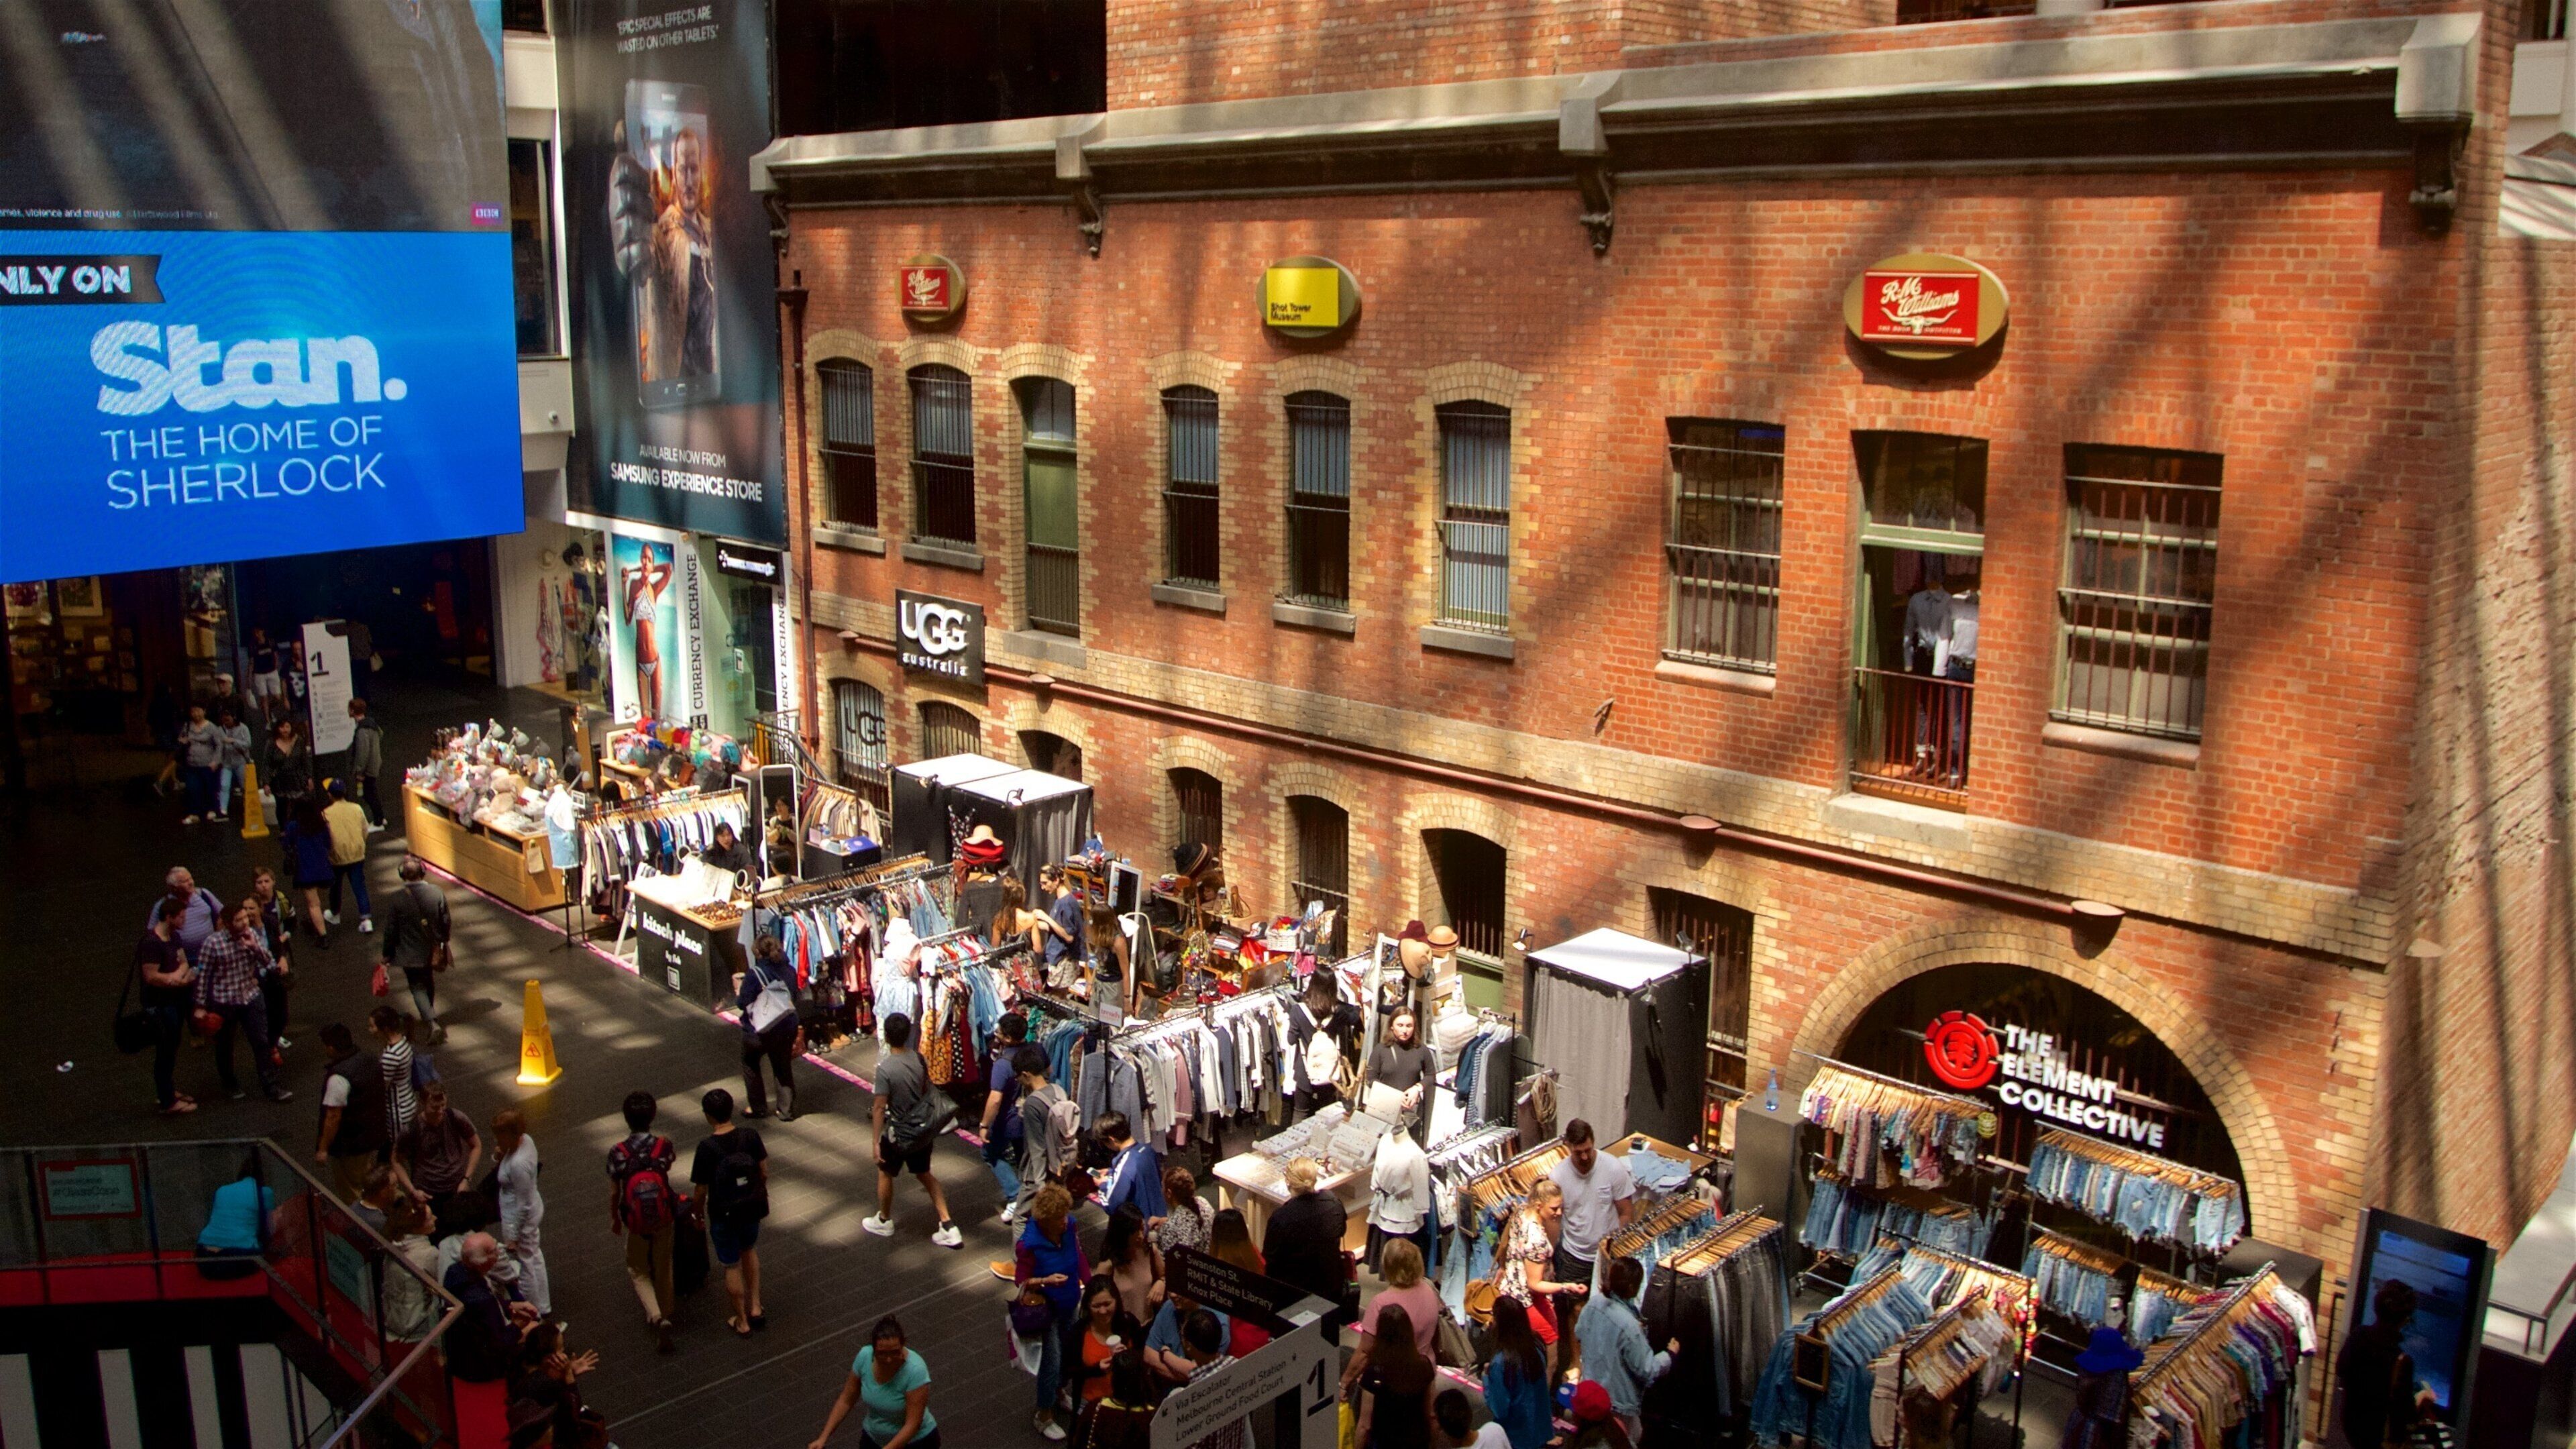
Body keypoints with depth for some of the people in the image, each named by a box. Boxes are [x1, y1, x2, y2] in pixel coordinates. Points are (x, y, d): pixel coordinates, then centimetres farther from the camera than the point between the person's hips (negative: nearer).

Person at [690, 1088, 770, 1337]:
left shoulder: (707, 1148, -23)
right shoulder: (750, 1136, -13)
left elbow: (701, 1189, -15)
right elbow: (764, 1173, -3)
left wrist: (699, 1213, 4)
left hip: (724, 1214, -4)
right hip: (752, 1207, 4)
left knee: (732, 1266, 15)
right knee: (749, 1251, 30)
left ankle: (742, 1322, 29)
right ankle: (755, 1308, 31)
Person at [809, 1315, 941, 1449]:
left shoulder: (916, 1370, -33)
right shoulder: (864, 1357, -18)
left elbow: (912, 1425, -29)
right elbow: (846, 1400, -5)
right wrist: (823, 1438, -10)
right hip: (875, 1438, 4)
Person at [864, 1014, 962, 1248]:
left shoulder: (886, 1068, -25)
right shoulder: (919, 1059, -8)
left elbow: (880, 1108, -21)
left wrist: (876, 1142, -15)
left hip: (899, 1134, -5)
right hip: (923, 1129, 5)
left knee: (885, 1174, 21)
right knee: (924, 1174, 20)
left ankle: (884, 1221, 41)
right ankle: (948, 1227, 16)